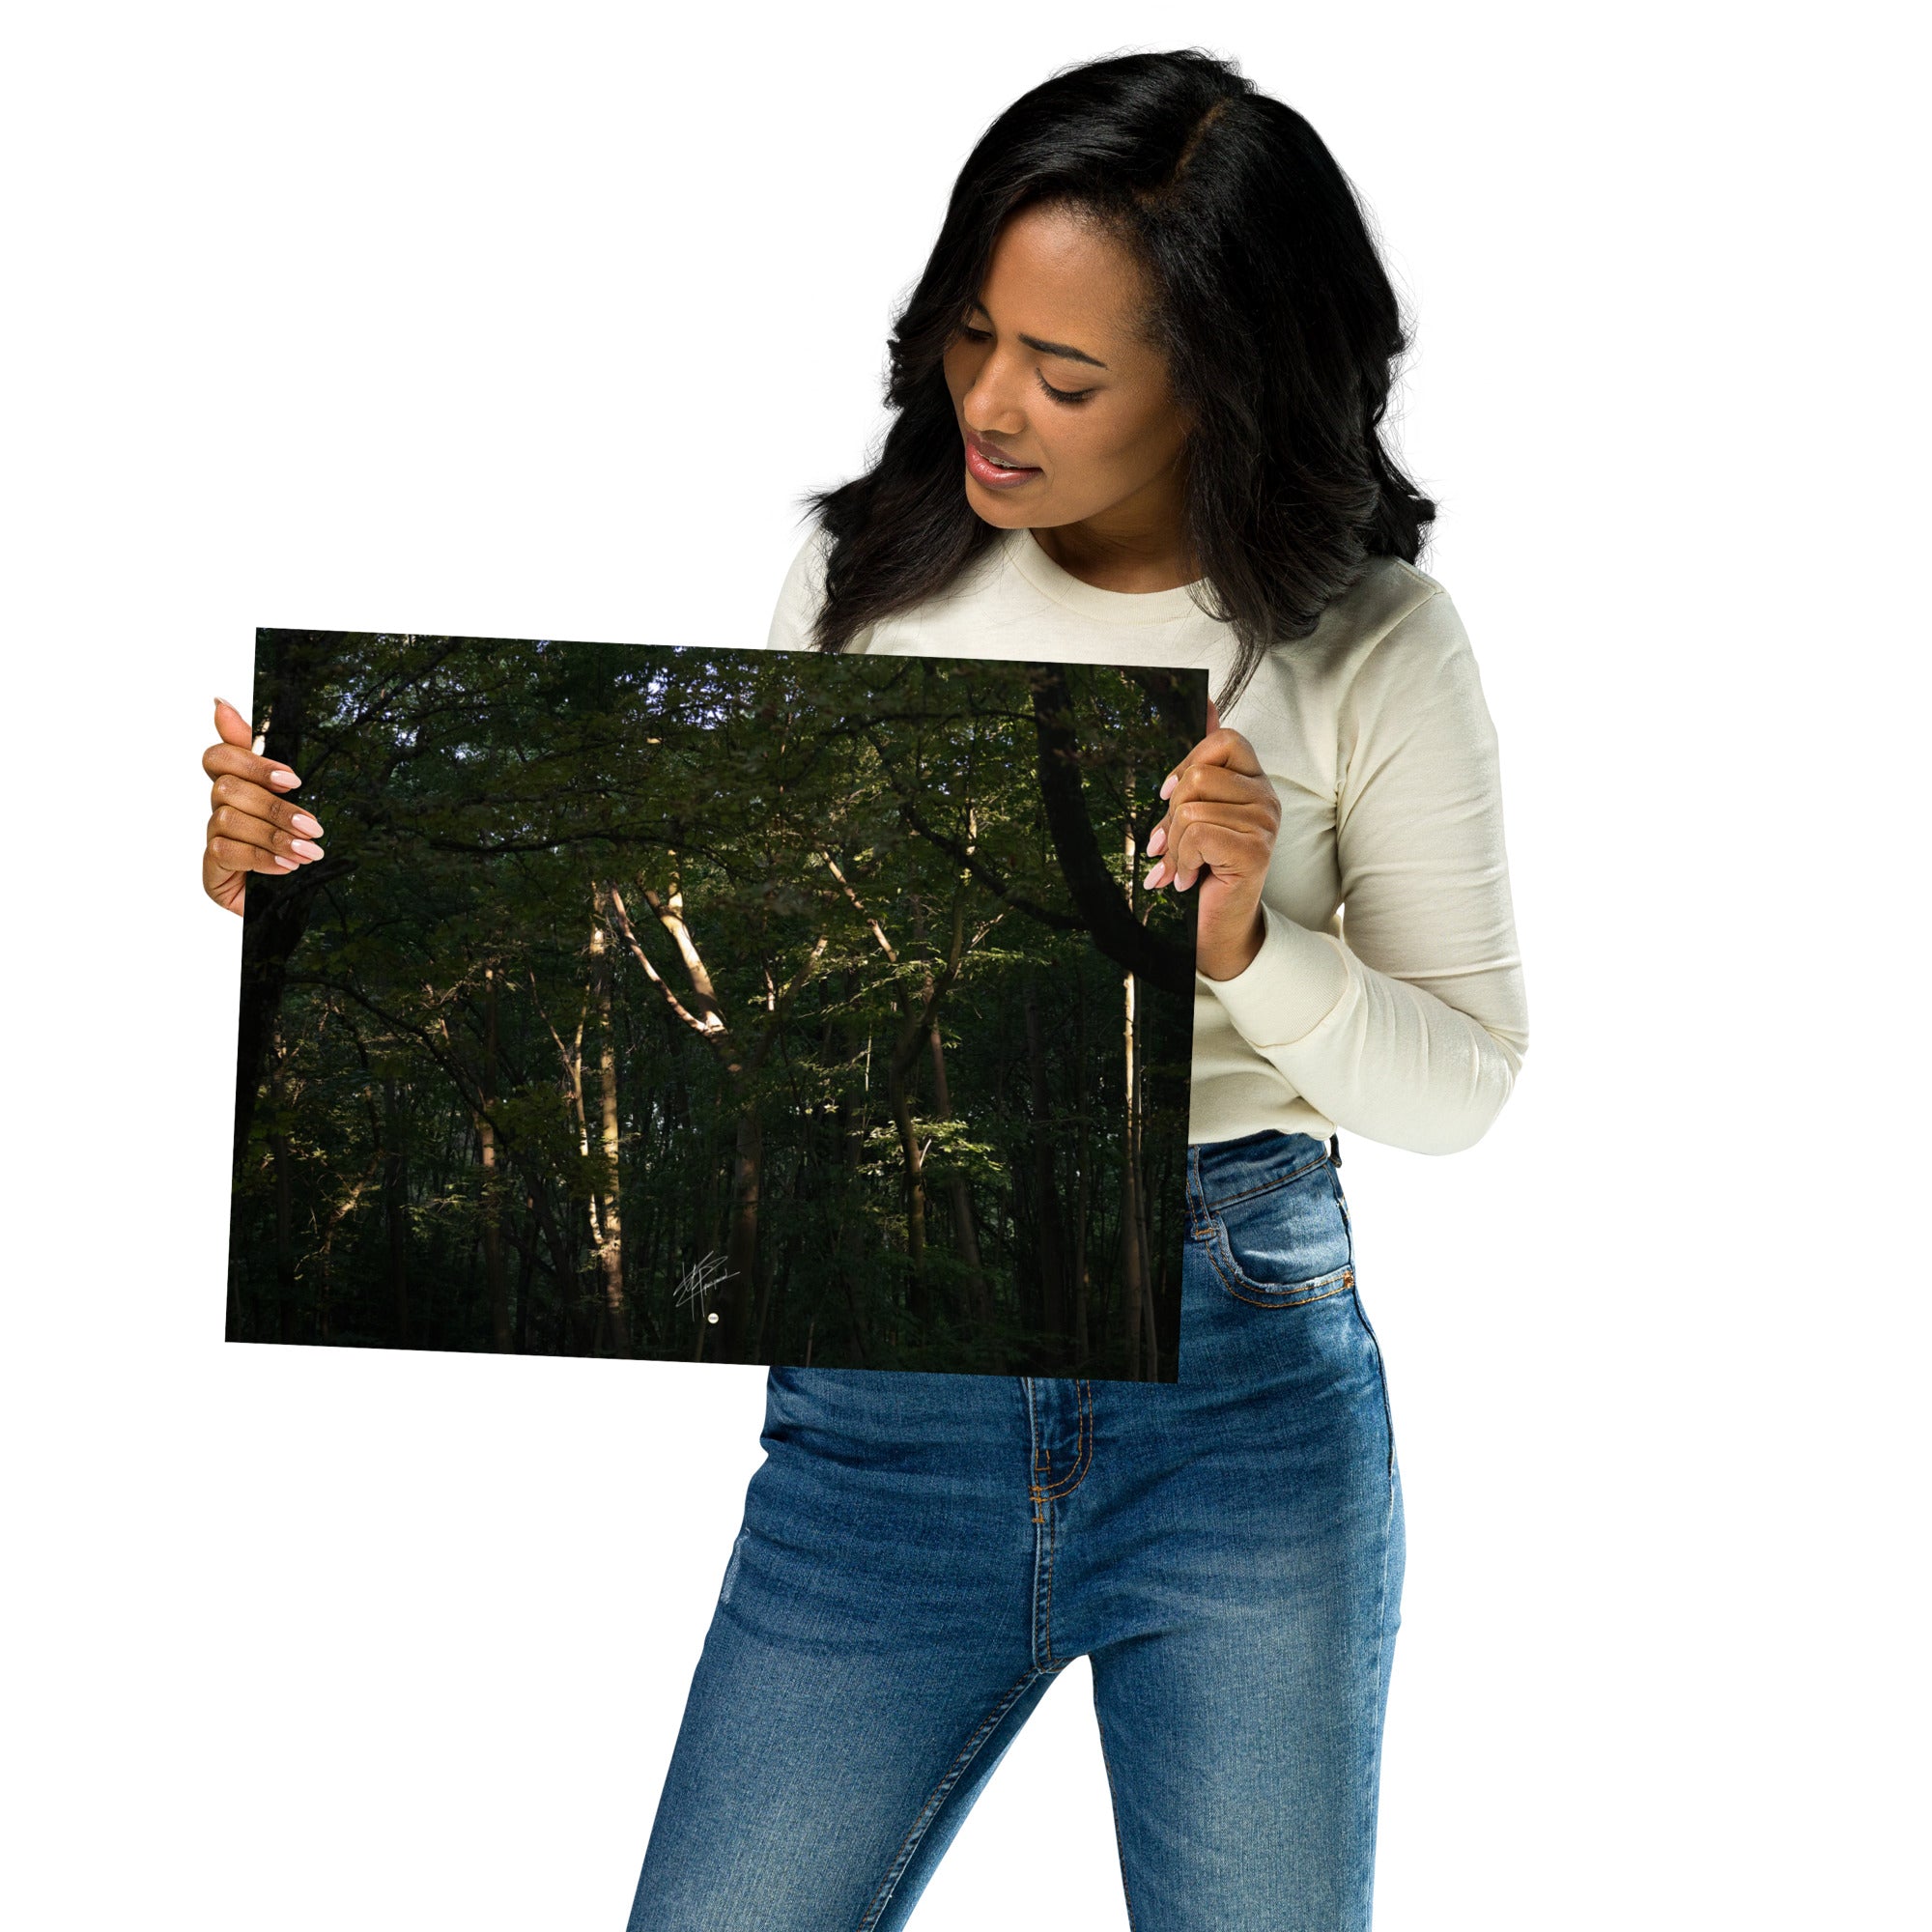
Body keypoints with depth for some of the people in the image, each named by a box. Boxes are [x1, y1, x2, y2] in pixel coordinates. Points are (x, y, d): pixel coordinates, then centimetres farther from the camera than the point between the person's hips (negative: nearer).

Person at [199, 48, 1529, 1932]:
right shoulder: (866, 574, 2)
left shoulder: (1369, 645, -3)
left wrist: (1248, 945, -19)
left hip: (1243, 1376, -1)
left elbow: (1461, 1081, 0)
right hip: (884, 1398, 1)